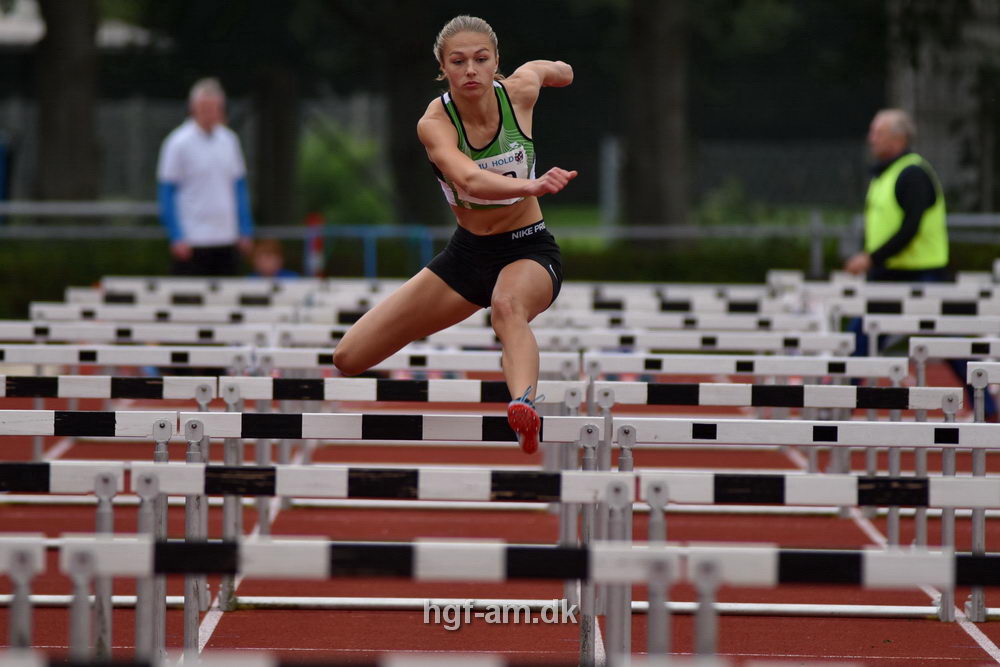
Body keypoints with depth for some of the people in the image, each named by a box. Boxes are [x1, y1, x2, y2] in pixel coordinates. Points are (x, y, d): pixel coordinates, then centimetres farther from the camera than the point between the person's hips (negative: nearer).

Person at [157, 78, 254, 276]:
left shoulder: (229, 139, 9)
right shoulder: (178, 143, -6)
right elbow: (167, 192, -6)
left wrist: (246, 230, 11)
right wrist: (177, 237, -12)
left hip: (227, 239, 5)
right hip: (192, 241, -5)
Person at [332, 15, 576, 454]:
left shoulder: (519, 90, -13)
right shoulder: (435, 123, -20)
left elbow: (544, 69, 14)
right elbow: (469, 180, -42)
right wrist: (532, 186, -60)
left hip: (529, 252, -2)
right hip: (467, 253, 2)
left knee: (507, 305, -42)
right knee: (349, 359, -2)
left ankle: (524, 406, -69)